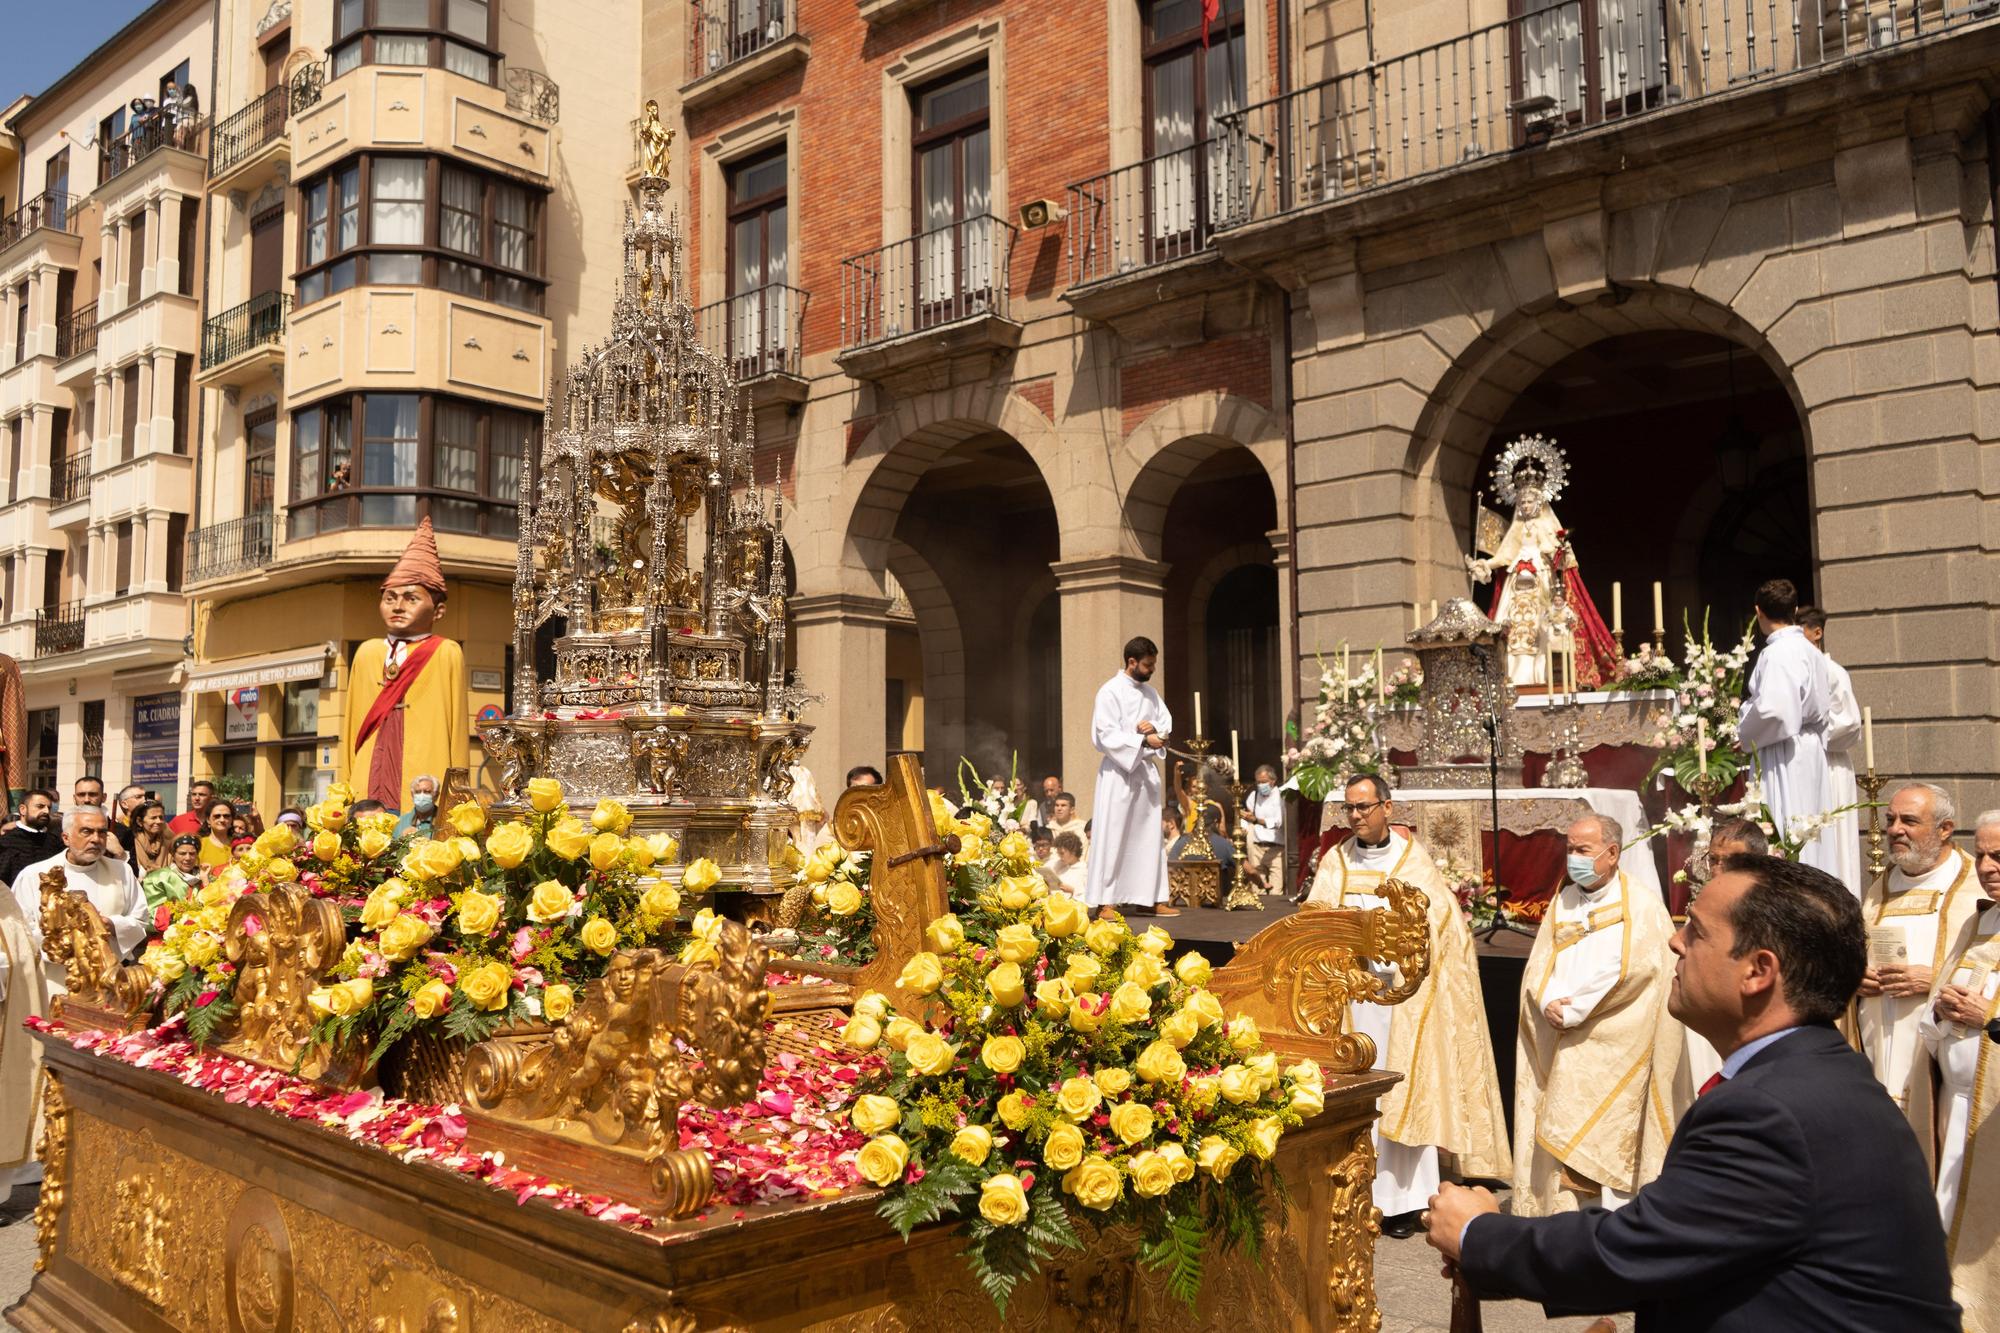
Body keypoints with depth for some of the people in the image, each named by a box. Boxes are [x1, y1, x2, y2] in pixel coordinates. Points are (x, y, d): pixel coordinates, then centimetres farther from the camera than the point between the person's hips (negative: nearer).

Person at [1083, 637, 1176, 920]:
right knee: (1113, 837, -6)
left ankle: (1147, 899, 16)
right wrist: (1144, 740, -23)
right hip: (1119, 771, -7)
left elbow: (1166, 721, 15)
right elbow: (1106, 735, -15)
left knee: (1149, 836, 9)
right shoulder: (1110, 692, -9)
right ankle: (1106, 901, -3)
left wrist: (1154, 728, -8)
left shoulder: (1150, 692, 12)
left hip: (1146, 770, 7)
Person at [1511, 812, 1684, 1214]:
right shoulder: (1563, 900, 12)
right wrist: (1549, 1003, -11)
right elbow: (1539, 966, 9)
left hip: (1615, 1046, -5)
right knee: (1559, 1136, 4)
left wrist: (1574, 1009, -12)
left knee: (1608, 1142, -7)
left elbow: (1632, 971, -14)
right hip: (1564, 1050, 5)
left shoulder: (1641, 905, -4)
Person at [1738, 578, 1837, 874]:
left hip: (1783, 755, -9)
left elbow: (1772, 709, -25)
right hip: (1811, 749, 9)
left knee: (1786, 837, -8)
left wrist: (1745, 733, -9)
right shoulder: (1811, 651, 13)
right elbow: (1824, 710, 18)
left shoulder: (1778, 653, -16)